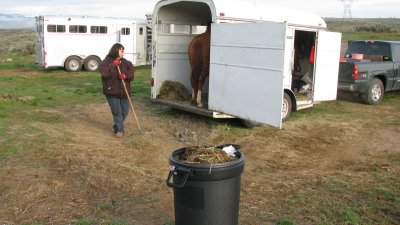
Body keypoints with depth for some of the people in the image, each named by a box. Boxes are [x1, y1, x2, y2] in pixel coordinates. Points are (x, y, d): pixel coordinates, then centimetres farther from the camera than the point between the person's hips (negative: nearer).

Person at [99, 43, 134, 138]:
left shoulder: (126, 62, 8)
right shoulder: (106, 62, -5)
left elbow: (132, 73, 2)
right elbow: (104, 73, -19)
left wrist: (126, 75, -18)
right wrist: (113, 65, -21)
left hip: (124, 91, 5)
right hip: (112, 92, -5)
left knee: (125, 111, 12)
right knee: (117, 112, -5)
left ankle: (117, 126, 35)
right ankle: (120, 130, 6)